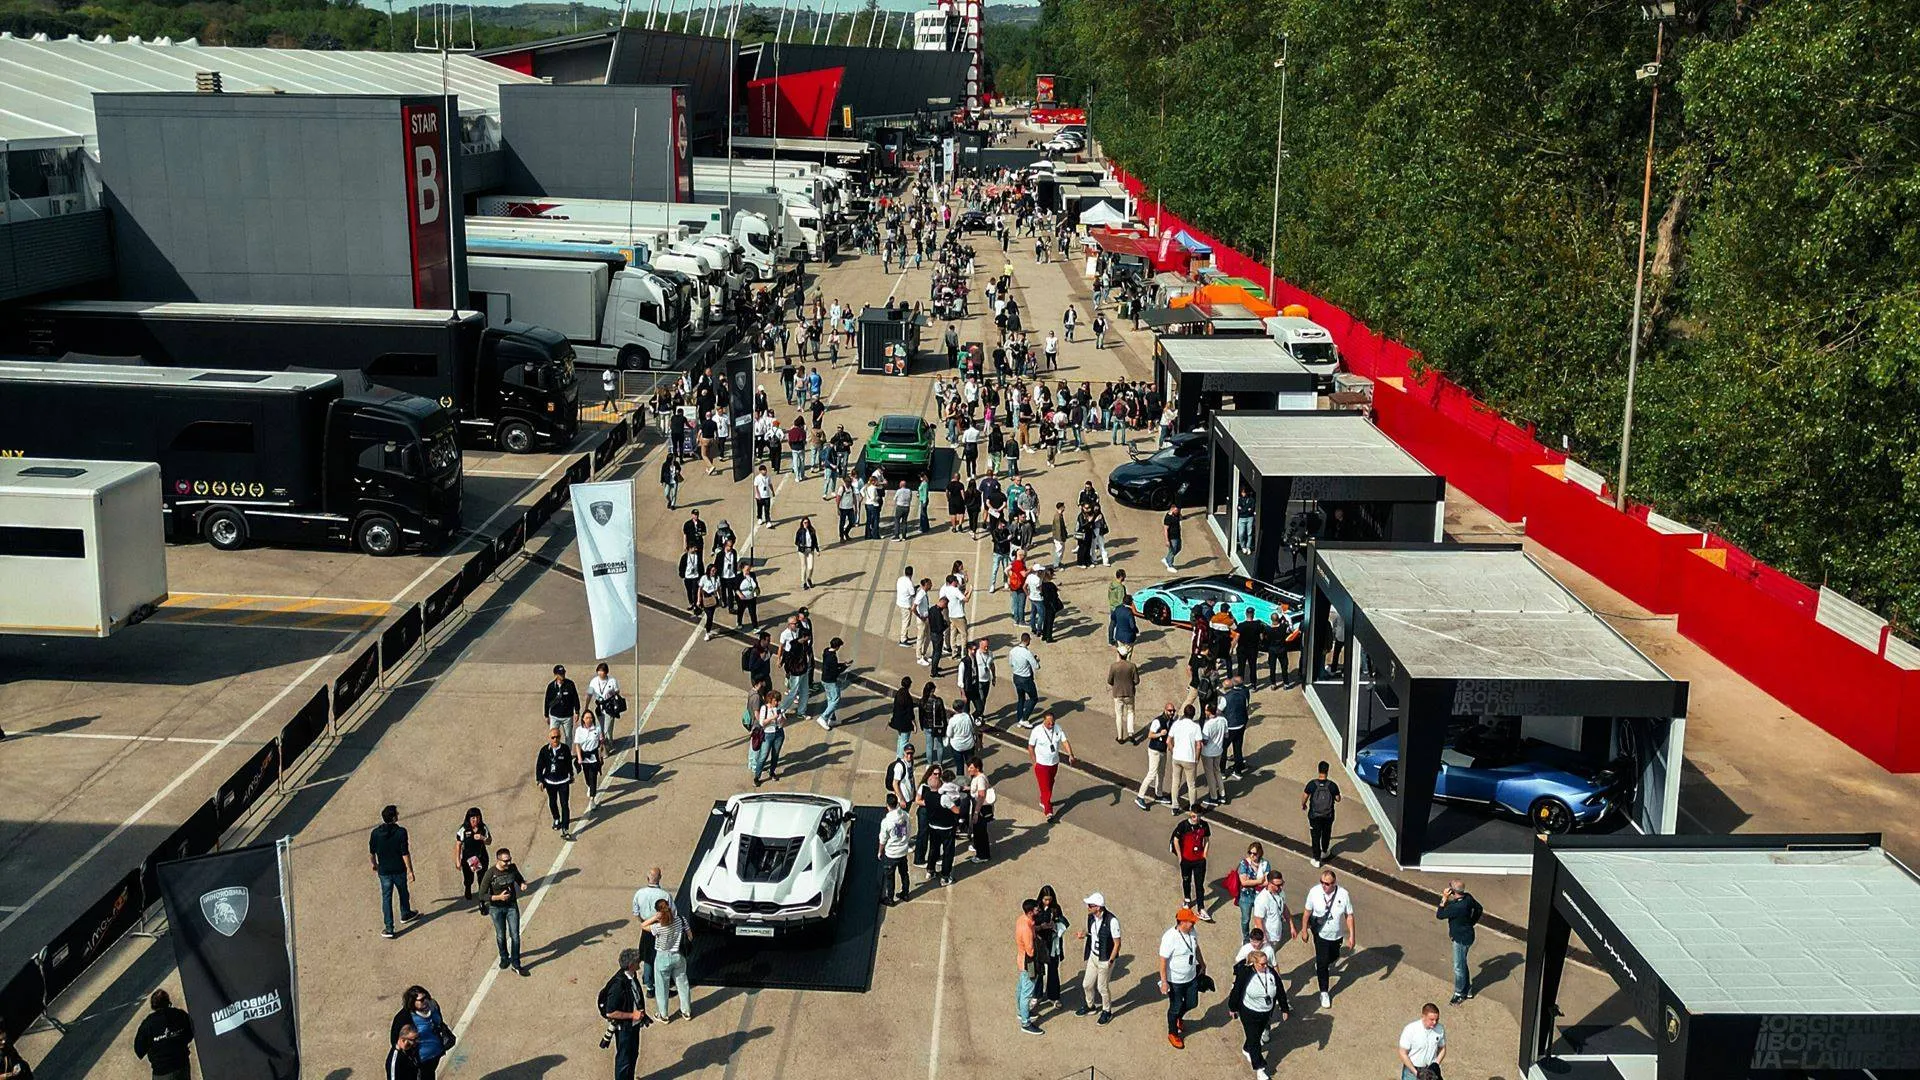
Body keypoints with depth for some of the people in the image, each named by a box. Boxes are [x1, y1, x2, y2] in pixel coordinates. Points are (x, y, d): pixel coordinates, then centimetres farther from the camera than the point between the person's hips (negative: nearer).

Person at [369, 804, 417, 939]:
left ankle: (389, 929, 7)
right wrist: (410, 870, -7)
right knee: (403, 892, 24)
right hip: (399, 870, -1)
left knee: (386, 898, 8)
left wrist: (374, 865, 20)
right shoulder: (401, 832, -19)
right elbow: (405, 854, -17)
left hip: (384, 871, 1)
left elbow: (371, 853, 0)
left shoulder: (375, 833, -10)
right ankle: (405, 914, 47)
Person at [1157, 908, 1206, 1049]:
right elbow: (1163, 961, -25)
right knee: (1175, 1007, 12)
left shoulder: (1191, 932, -9)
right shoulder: (1169, 937, -30)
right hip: (1175, 981, -6)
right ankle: (1172, 1033, 37)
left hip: (1191, 977, 6)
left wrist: (1202, 963, 23)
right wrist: (1164, 982, -23)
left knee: (1192, 1003, 21)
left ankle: (1179, 1017, 53)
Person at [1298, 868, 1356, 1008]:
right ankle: (1324, 992, 18)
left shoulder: (1343, 894, -23)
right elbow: (1307, 912, -7)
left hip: (1337, 934, 2)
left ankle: (1320, 964, 60)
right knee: (1322, 963, 1)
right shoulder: (1314, 892, -22)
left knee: (1333, 957, 26)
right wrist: (1304, 930, 1)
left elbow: (1349, 916, -12)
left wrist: (1351, 936, -11)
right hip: (1320, 933, -2)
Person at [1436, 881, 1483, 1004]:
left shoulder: (1457, 907, -35)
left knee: (1459, 967, 9)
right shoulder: (1468, 897, -10)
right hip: (1467, 935, 9)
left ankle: (1460, 994, 25)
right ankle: (1467, 989, 39)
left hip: (1462, 939, -9)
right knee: (1462, 964, 24)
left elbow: (1439, 915, -23)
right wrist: (1471, 923, 15)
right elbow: (1479, 908, 7)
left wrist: (1444, 899, -23)